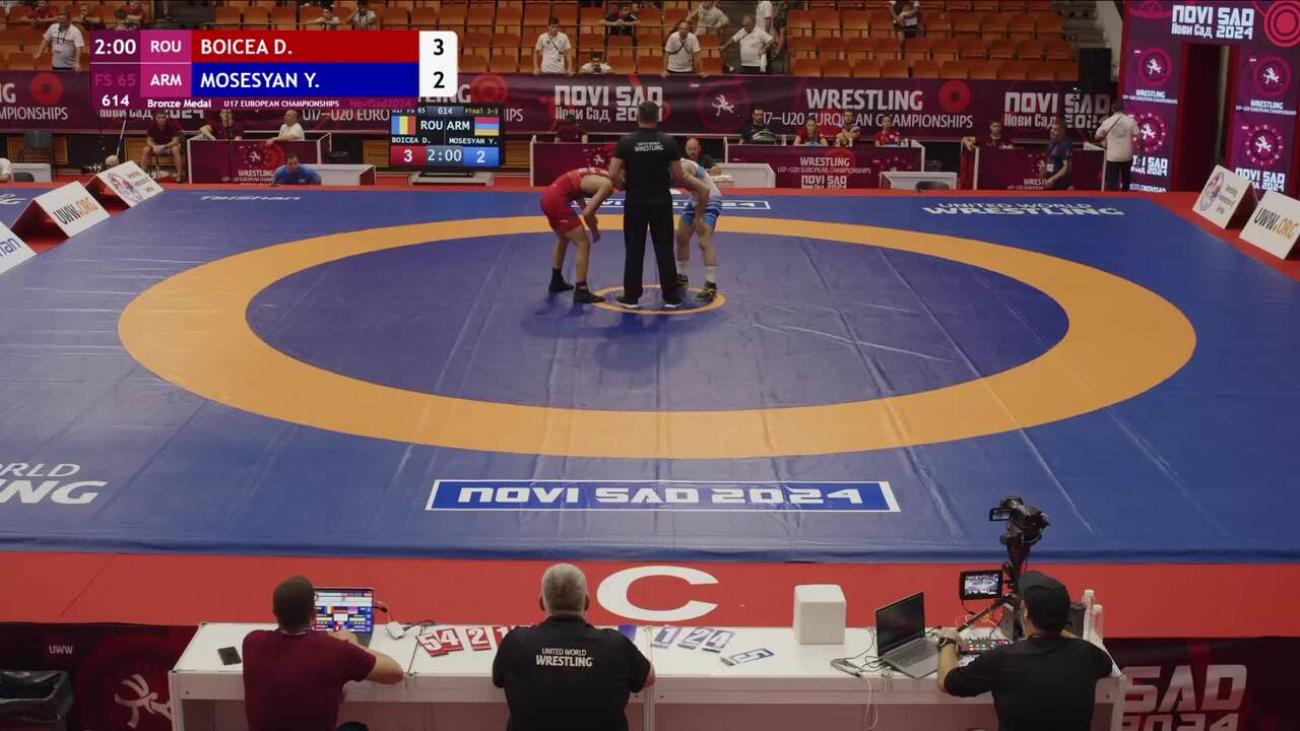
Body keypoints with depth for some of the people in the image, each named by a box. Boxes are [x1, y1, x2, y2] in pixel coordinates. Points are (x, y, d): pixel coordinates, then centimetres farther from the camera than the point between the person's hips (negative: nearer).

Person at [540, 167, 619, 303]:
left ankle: (556, 281, 43)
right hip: (557, 200, -10)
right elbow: (587, 213, -16)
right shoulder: (607, 185, -12)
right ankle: (581, 292, -5)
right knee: (583, 244, -5)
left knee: (563, 239, 30)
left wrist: (591, 216, 18)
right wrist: (595, 231, 2)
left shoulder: (602, 175, 15)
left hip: (549, 195, 10)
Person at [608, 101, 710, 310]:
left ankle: (631, 297, 11)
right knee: (665, 250, 8)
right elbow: (678, 176, -3)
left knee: (634, 250, 8)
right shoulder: (668, 142, -5)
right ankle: (671, 297, 11)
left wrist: (628, 184, 10)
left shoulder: (626, 142, -7)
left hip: (635, 203, 0)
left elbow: (613, 174, -9)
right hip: (661, 203, 1)